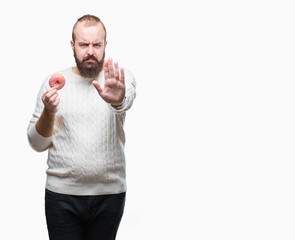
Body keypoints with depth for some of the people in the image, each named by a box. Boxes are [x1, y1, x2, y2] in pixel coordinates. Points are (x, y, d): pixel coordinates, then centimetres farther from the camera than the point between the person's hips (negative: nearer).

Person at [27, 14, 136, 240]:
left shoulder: (122, 78, -1)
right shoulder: (54, 83, 2)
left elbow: (127, 100, -27)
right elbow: (37, 144, 4)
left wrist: (118, 100, -51)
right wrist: (49, 112, -16)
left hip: (110, 193, 0)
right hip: (62, 194, 0)